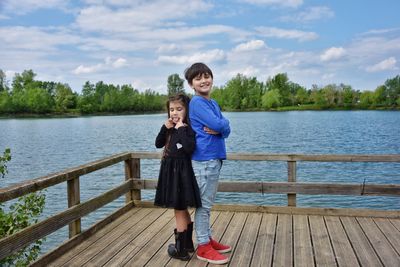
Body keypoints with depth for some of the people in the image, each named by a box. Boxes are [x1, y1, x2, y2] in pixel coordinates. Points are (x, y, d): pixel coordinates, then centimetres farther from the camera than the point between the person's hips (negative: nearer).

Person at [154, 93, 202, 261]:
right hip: (170, 170, 8)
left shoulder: (188, 128, -13)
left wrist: (181, 129, -24)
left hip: (181, 171, -8)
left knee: (179, 209, -1)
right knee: (182, 209, 18)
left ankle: (180, 250, 11)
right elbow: (158, 144, 8)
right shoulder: (171, 128, 10)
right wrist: (165, 128, -3)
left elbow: (190, 148, -28)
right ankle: (188, 243, 32)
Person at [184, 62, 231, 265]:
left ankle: (208, 239, 28)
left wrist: (218, 128, -11)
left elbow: (226, 130, 9)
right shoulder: (197, 102, -11)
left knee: (208, 203, 16)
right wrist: (223, 123, 0)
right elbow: (218, 124, -21)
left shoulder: (213, 103, 16)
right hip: (204, 159, -9)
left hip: (214, 157, 9)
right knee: (204, 204, -1)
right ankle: (203, 247, 9)